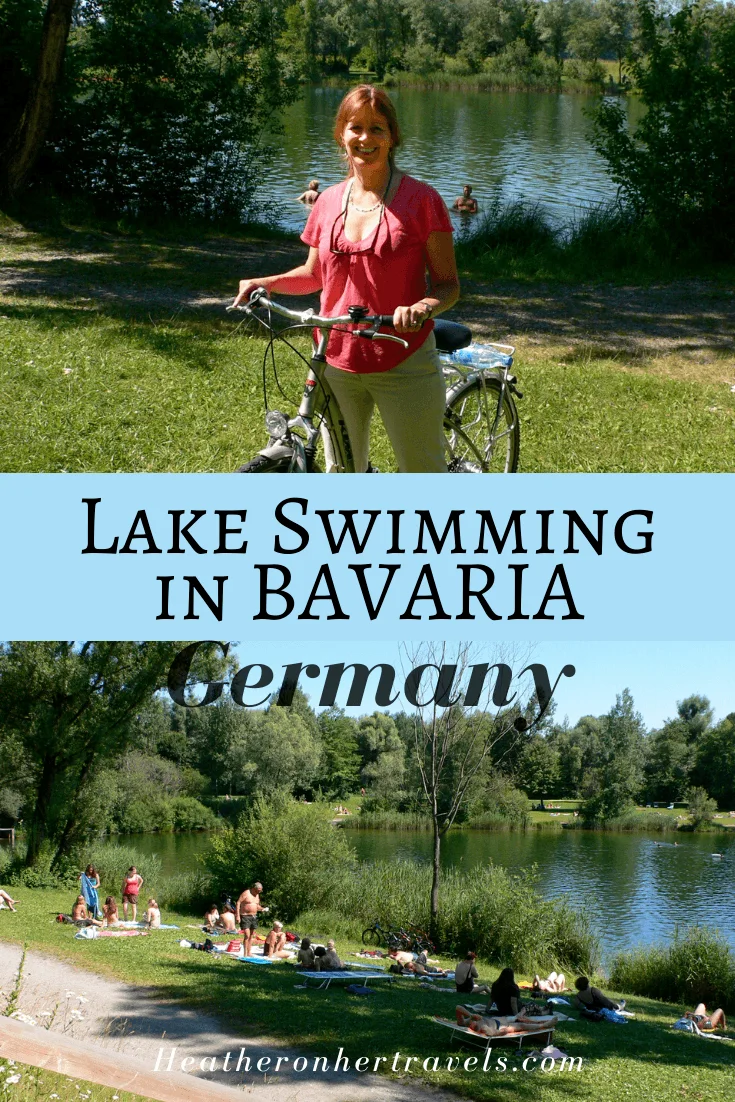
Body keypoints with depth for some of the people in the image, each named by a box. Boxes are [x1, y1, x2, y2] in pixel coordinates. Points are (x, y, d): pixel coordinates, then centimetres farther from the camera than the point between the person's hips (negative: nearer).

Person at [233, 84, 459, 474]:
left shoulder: (420, 199, -7)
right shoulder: (329, 202, 5)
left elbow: (448, 284, -6)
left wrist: (424, 307, -28)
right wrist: (265, 283, 1)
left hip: (403, 365, -4)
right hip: (337, 363, 4)